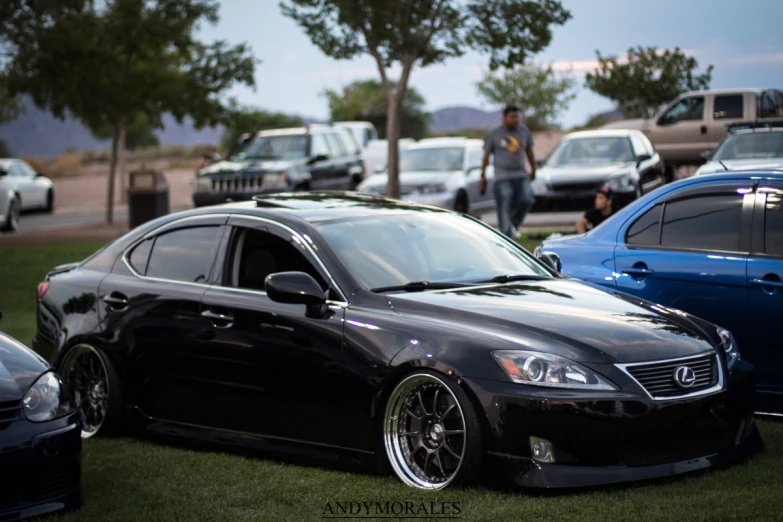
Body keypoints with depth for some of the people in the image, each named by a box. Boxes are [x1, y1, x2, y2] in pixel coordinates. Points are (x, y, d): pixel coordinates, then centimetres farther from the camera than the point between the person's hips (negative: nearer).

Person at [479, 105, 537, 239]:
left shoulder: (524, 131, 10)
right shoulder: (494, 135, 2)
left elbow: (529, 151, 21)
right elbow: (486, 156, 7)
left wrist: (533, 169, 24)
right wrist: (483, 176, 6)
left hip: (521, 175, 3)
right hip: (502, 177, -3)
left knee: (527, 199, -19)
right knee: (504, 209, -8)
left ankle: (514, 223, 6)